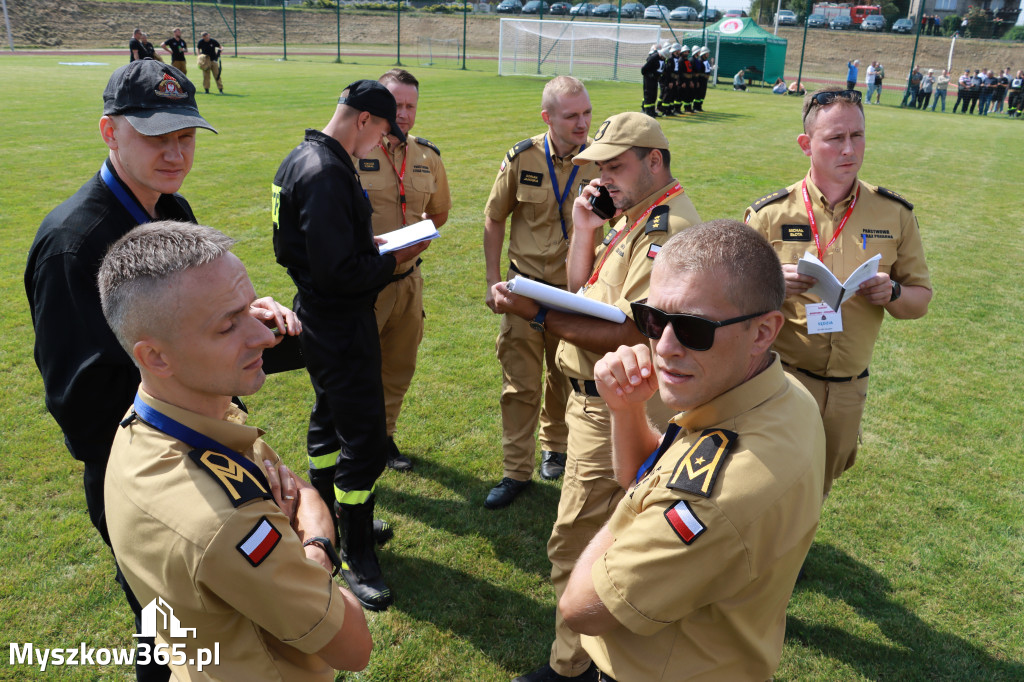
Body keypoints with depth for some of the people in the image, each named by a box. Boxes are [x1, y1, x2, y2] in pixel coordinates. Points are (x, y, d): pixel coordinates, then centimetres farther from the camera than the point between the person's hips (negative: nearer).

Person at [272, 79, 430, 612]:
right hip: (340, 324, -11)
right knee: (363, 437, -2)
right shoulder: (326, 174, -24)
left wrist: (370, 246, 9)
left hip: (319, 314, 11)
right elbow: (337, 272, -27)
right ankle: (356, 557, 11)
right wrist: (393, 262, -14)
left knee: (331, 416, 24)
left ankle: (325, 520, 42)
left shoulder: (303, 159, 9)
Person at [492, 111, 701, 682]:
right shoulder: (633, 217, 12)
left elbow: (632, 335, -28)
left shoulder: (667, 232, -21)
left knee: (577, 542, -1)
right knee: (614, 529, 24)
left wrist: (539, 315, -31)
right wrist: (585, 227, -1)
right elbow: (582, 291, 9)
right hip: (603, 398, 10)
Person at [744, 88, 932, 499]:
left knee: (815, 492, 19)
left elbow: (920, 298, 8)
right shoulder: (770, 214, -6)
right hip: (779, 381, -3)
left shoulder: (895, 214, 1)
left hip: (849, 388, 3)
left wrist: (892, 293, -15)